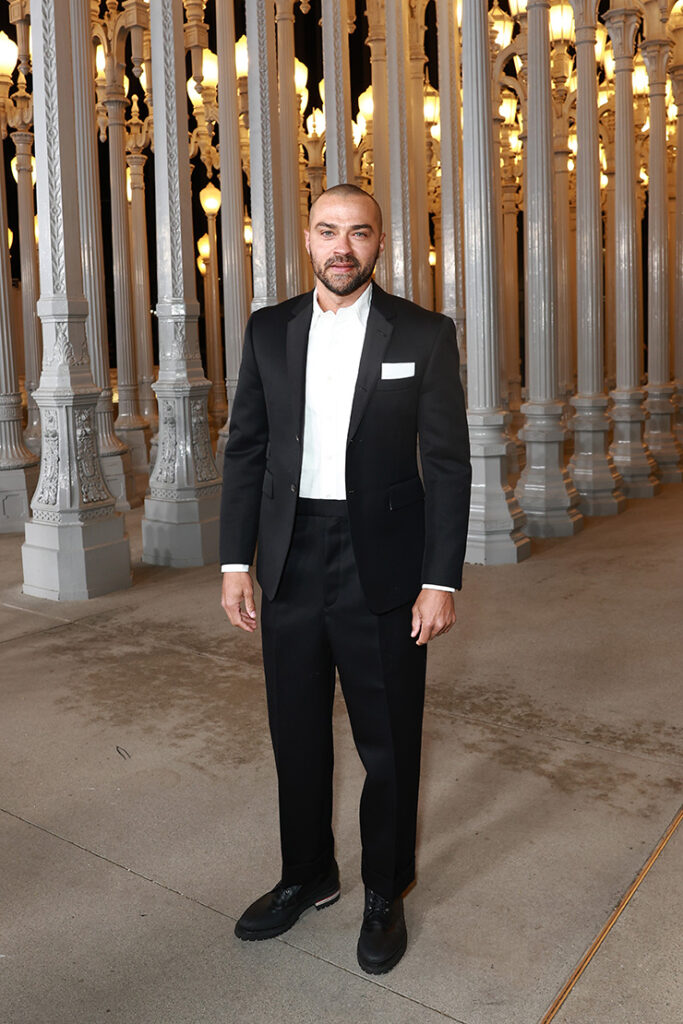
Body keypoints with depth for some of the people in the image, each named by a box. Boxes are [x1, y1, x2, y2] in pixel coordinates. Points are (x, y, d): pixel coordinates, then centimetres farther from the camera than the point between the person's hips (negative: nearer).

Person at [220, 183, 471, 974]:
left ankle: (385, 895, 32)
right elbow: (246, 448, 6)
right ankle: (307, 877, 39)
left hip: (382, 570, -3)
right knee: (297, 734, 16)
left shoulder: (424, 335, -4)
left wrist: (441, 581, -10)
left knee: (389, 744, 9)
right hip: (291, 565, 3)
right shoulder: (269, 330, 5)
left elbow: (448, 463, -5)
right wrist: (235, 561, 0)